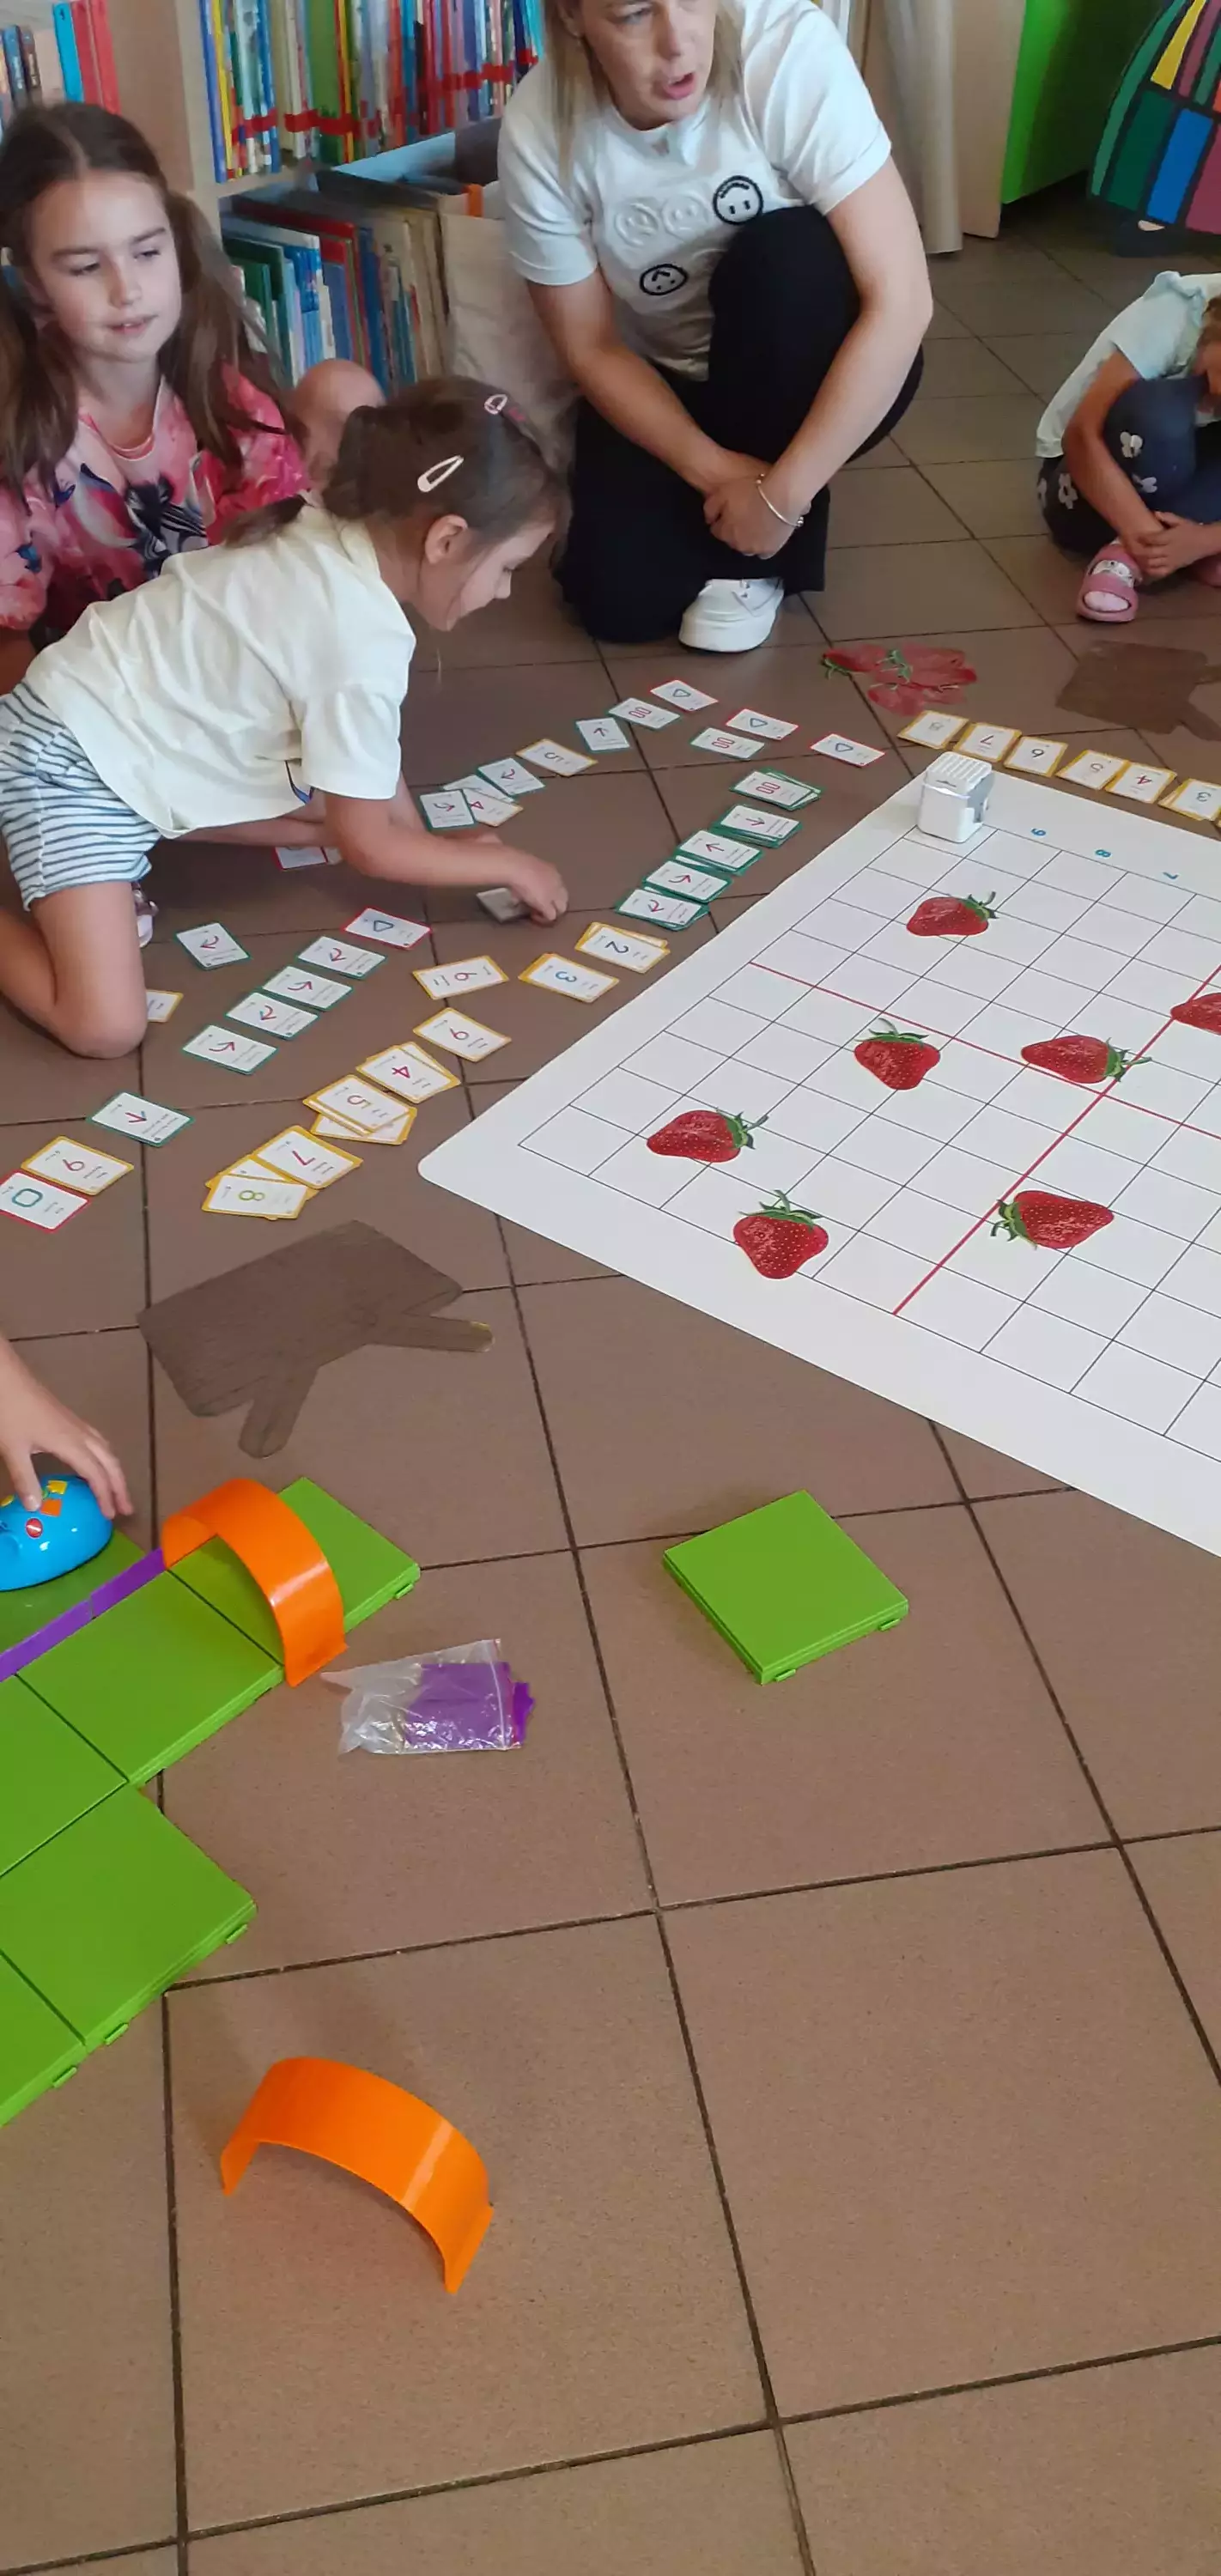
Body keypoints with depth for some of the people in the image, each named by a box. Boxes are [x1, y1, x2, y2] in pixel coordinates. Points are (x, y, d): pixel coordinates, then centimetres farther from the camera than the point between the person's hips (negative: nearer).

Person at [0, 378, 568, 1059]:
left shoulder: (332, 535, -1)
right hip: (75, 764, -9)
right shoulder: (365, 644, -26)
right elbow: (368, 847, -15)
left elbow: (366, 749, 13)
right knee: (106, 1027, -19)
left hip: (85, 713, 9)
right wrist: (508, 865, -5)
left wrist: (426, 840, 9)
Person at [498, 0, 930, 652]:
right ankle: (733, 518, 14)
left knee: (784, 257, -33)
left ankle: (754, 556, -11)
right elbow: (592, 349, -10)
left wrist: (782, 495, -31)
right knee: (620, 598, -20)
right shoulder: (540, 129, -20)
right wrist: (717, 471, -22)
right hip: (664, 383, 2)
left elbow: (901, 301, -31)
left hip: (814, 372, -1)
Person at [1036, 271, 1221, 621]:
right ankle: (1138, 544, -23)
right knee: (1157, 412, -36)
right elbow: (1081, 436, -32)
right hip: (1083, 485, -4)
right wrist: (1143, 530, -41)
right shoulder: (1173, 316, -28)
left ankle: (1130, 554, -21)